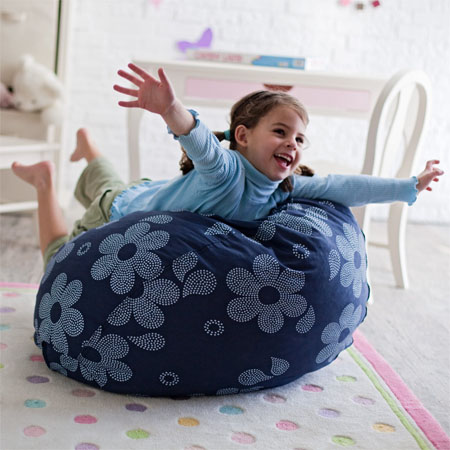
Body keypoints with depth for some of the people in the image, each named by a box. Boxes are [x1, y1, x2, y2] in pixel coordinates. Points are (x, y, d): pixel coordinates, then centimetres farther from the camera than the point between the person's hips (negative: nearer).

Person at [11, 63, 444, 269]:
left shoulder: (286, 188, -20)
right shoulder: (226, 169, -41)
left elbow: (342, 187, -19)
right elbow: (199, 139, -61)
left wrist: (410, 187, -21)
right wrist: (172, 111, -81)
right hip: (122, 211, -6)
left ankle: (87, 145, 57)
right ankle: (46, 180, 27)